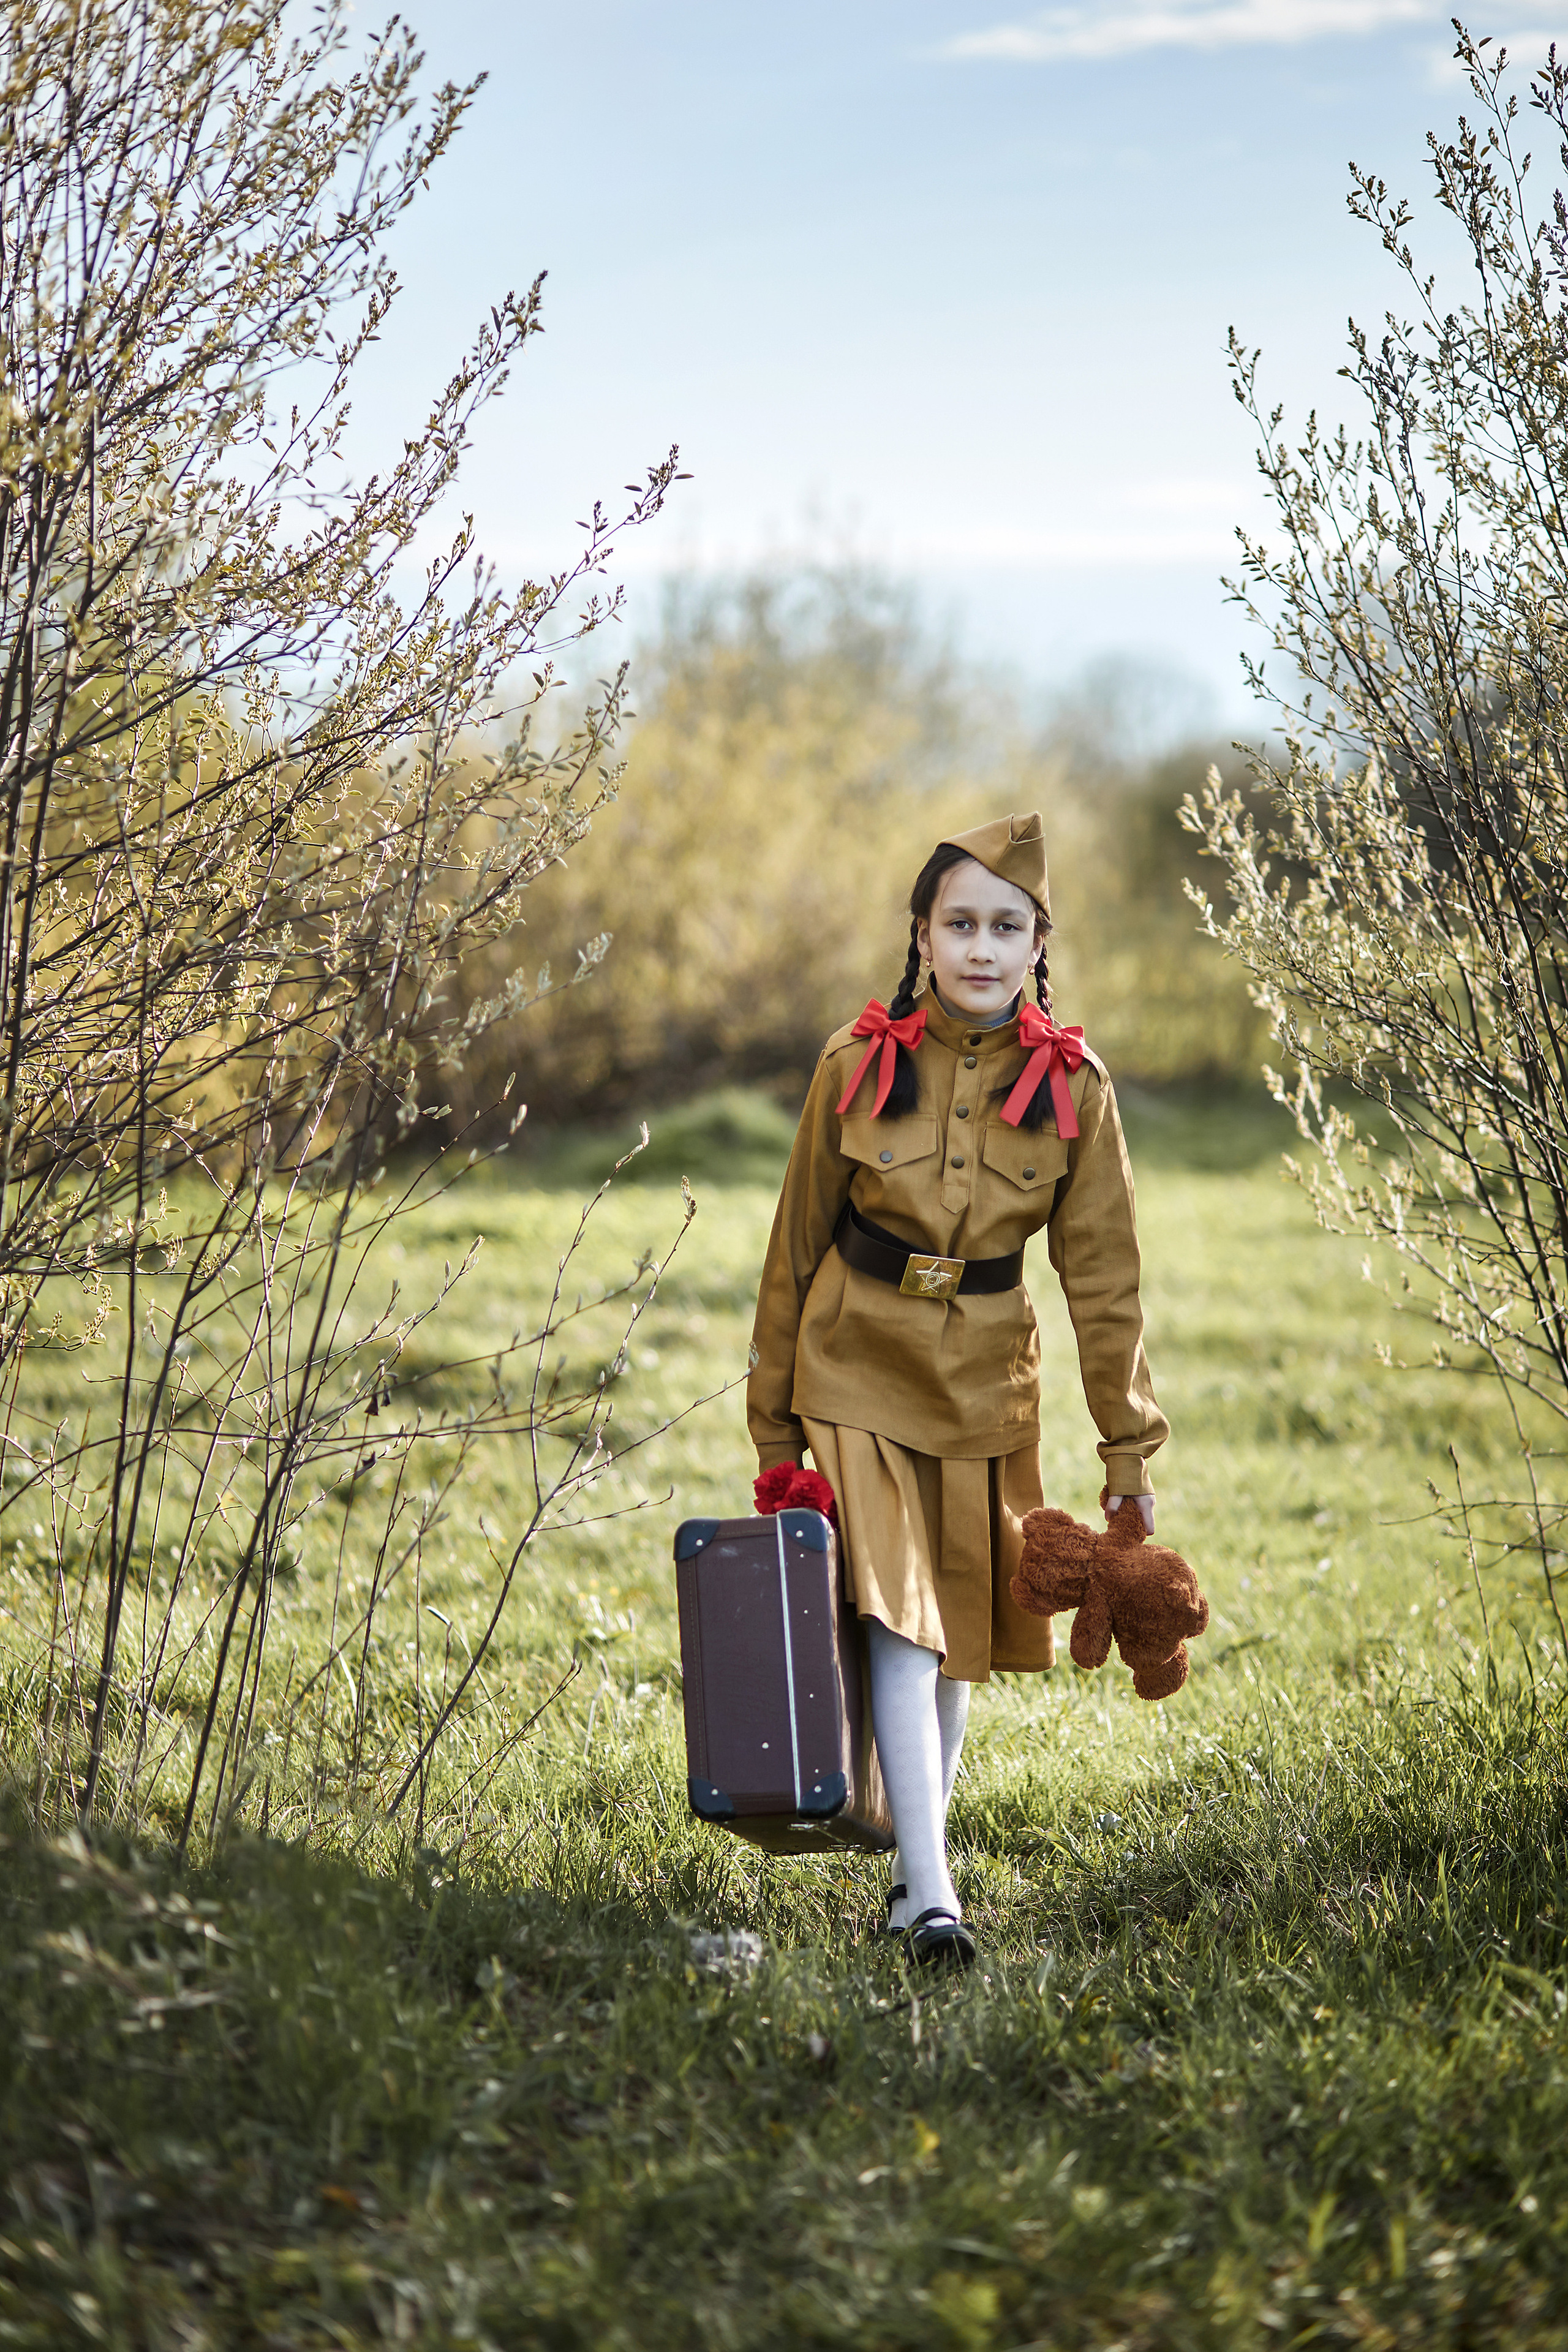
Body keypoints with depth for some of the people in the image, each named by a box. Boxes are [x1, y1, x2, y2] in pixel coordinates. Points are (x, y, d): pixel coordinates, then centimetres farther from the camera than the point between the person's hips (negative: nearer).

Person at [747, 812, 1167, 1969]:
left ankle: (920, 1848, 30)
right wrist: (775, 1429, 4)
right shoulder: (860, 1063, -9)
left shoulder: (1073, 1084, -7)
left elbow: (1103, 1277, -1)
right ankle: (929, 1896, -16)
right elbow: (798, 1243, 1)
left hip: (986, 1377, 2)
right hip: (860, 1362, -2)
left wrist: (1130, 1443, -1)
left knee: (957, 1628, 11)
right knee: (899, 1619, -14)